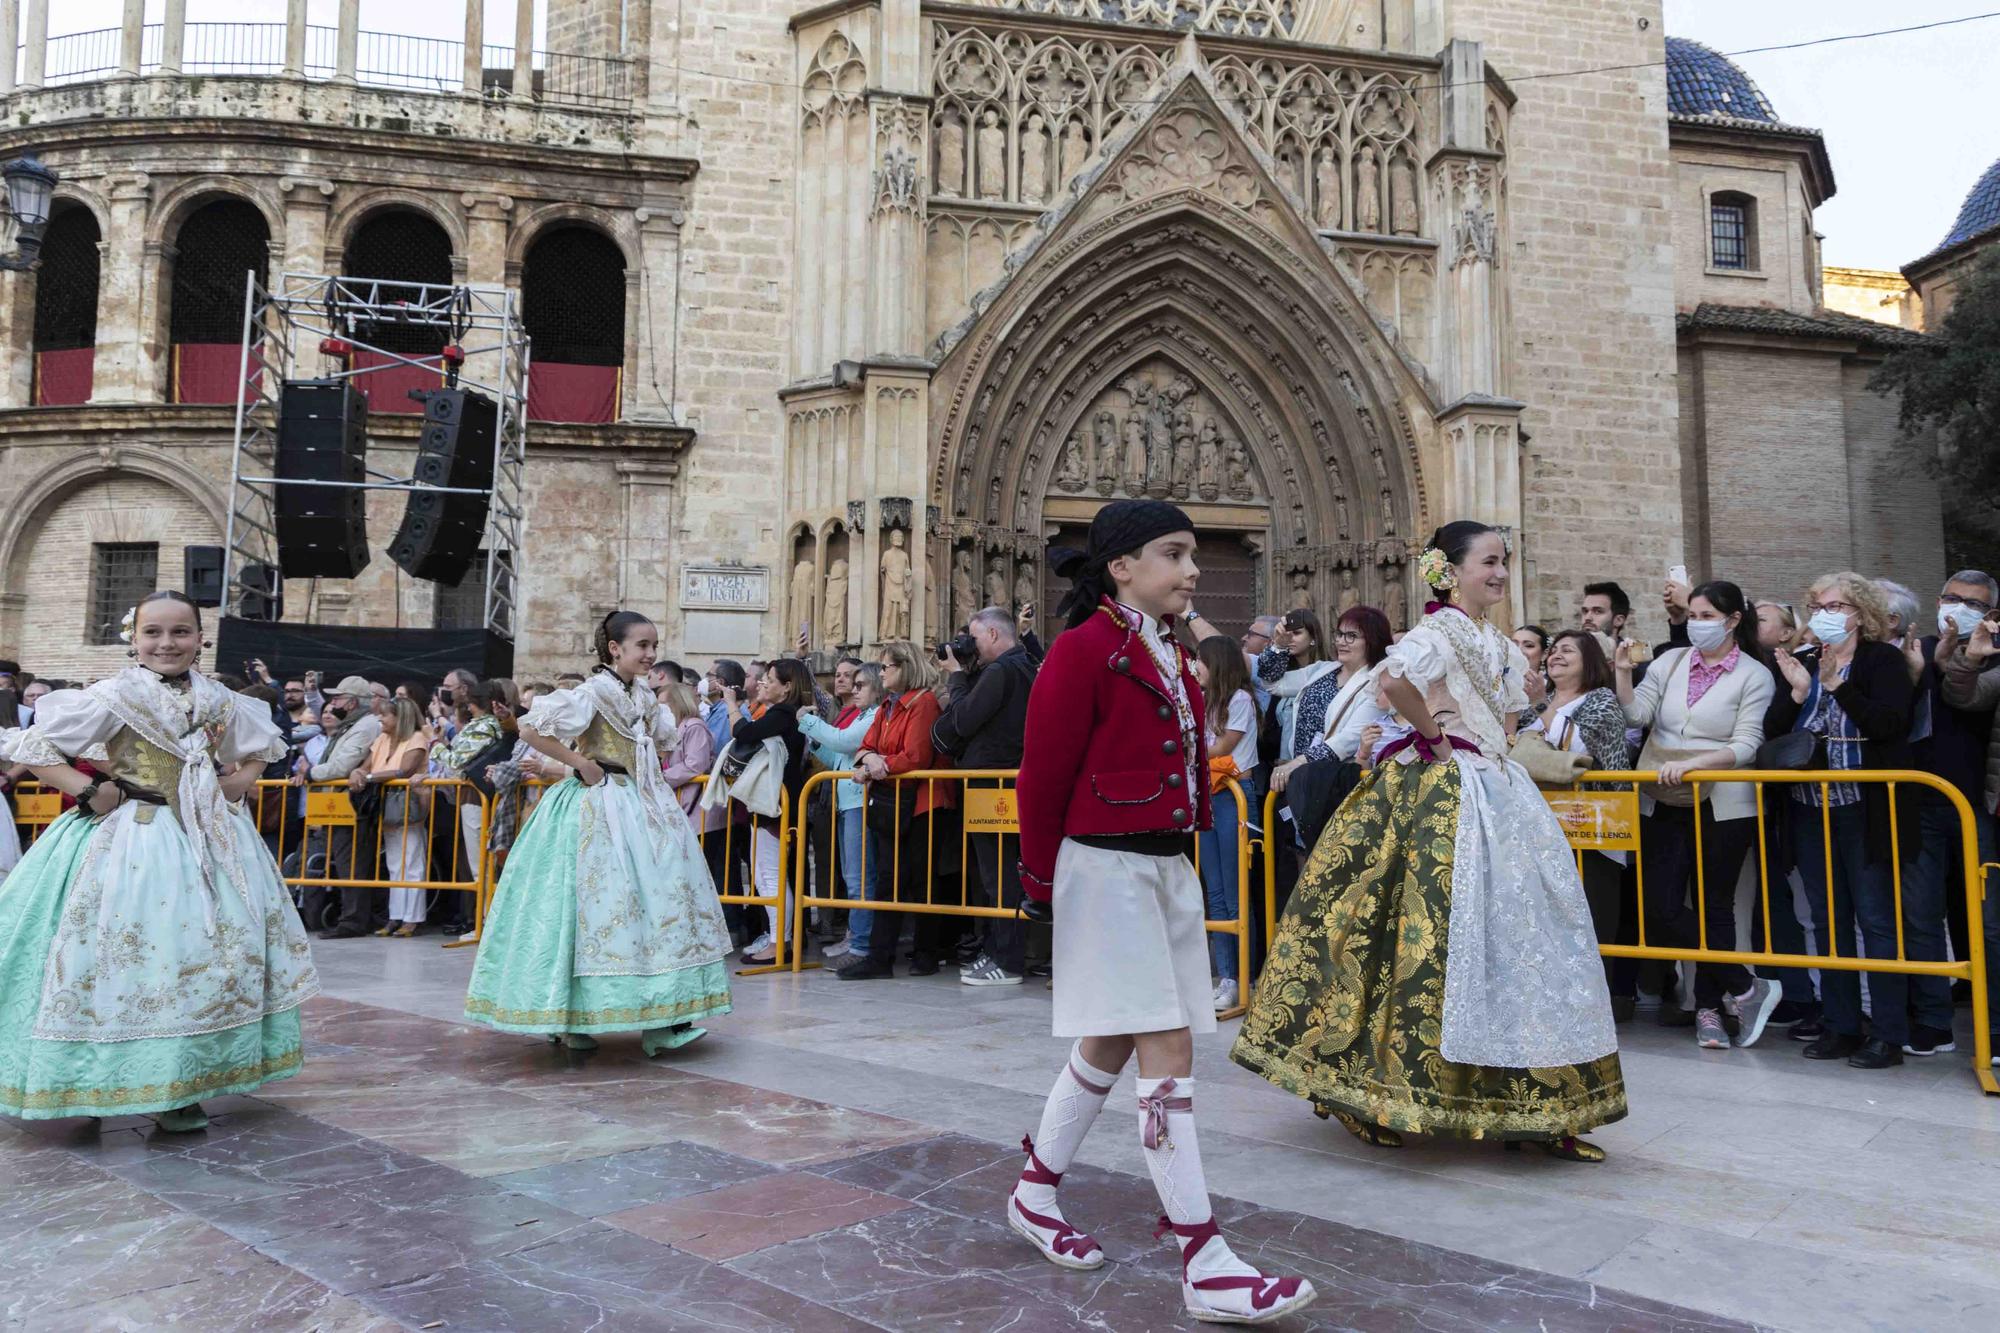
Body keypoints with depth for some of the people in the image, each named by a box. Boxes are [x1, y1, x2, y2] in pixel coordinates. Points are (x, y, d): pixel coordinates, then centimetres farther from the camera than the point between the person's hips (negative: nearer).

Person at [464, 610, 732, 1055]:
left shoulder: (643, 695, 10)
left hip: (644, 809, 8)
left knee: (658, 903, 4)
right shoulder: (593, 692, -13)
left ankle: (657, 1019, 9)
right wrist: (581, 764, -17)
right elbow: (532, 728, -21)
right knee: (597, 905, -4)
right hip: (600, 808, -8)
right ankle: (569, 1020, 8)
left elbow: (661, 735, 30)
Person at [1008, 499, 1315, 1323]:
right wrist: (1042, 880, -6)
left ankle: (1035, 1192, 34)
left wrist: (1184, 843, 14)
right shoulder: (1084, 649, -12)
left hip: (1167, 864, 9)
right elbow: (1045, 774, -11)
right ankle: (1204, 1266, -2)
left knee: (1111, 1045, 16)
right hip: (1109, 868, -9)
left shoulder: (1170, 653, 14)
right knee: (1167, 1052, -9)